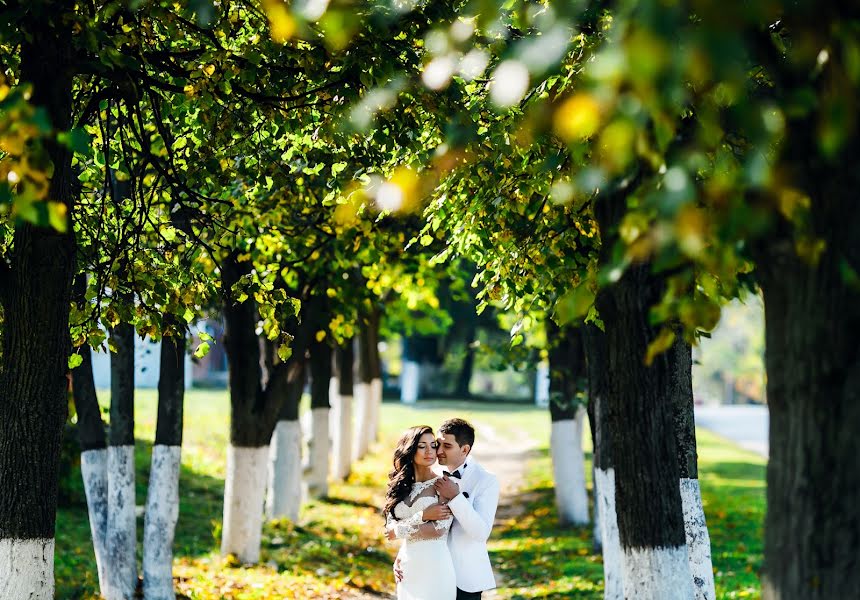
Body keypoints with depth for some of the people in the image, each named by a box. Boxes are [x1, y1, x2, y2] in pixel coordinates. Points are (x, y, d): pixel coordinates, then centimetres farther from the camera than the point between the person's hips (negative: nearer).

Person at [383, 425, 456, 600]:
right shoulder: (401, 486, 8)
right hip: (407, 568, 4)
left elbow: (439, 530, -15)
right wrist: (422, 516, -16)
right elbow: (390, 528, -2)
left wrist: (399, 531, -5)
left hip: (434, 566, -4)